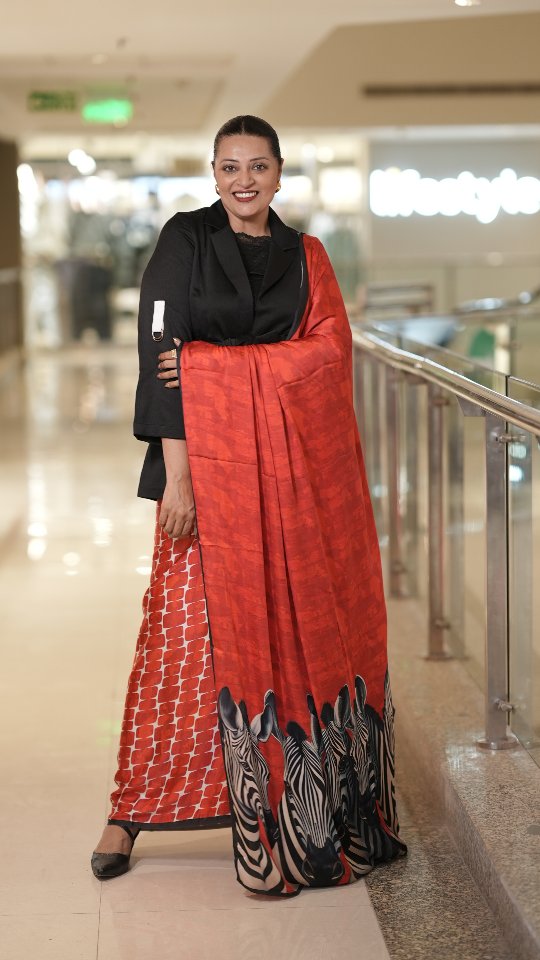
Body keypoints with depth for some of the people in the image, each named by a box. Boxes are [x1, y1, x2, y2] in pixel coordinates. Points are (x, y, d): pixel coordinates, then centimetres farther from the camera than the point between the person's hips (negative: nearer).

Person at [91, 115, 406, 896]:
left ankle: (311, 811, 16)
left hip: (297, 466, 3)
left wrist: (219, 362, -14)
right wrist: (176, 477, -15)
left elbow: (329, 348, -2)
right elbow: (161, 357, -6)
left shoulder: (305, 256, 12)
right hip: (211, 458, -3)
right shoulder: (185, 240, 2)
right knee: (186, 631, -3)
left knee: (299, 630, 3)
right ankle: (134, 809, 10)